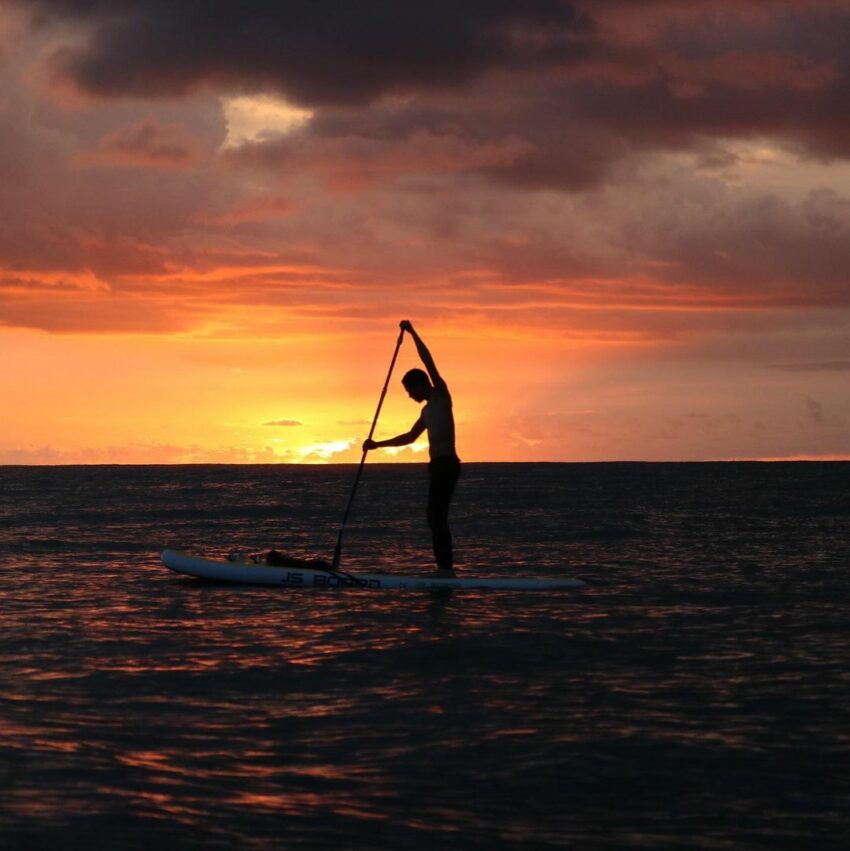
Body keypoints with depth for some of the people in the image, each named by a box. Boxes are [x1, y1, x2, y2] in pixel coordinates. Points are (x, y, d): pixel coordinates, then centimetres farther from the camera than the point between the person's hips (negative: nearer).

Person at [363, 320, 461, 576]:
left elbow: (429, 362, -13)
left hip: (446, 464, -10)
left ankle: (446, 568, -18)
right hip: (439, 465, 10)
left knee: (436, 516, -14)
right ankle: (445, 568, 12)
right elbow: (410, 437, 33)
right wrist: (378, 444, 30)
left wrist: (412, 333, -11)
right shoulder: (427, 411, 23)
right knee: (437, 517, 10)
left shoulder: (441, 395, -2)